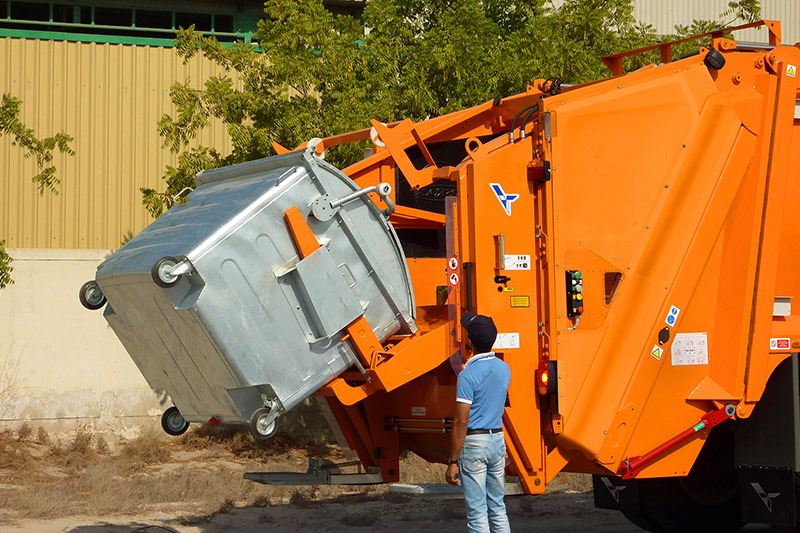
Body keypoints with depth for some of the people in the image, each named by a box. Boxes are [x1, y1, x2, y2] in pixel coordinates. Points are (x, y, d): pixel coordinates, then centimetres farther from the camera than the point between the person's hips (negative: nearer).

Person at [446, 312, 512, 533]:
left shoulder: (468, 375, -17)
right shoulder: (504, 369, 4)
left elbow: (461, 423, -17)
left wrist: (453, 462, -13)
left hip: (474, 442, -7)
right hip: (498, 440, 7)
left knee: (477, 511, -2)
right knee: (497, 507, 14)